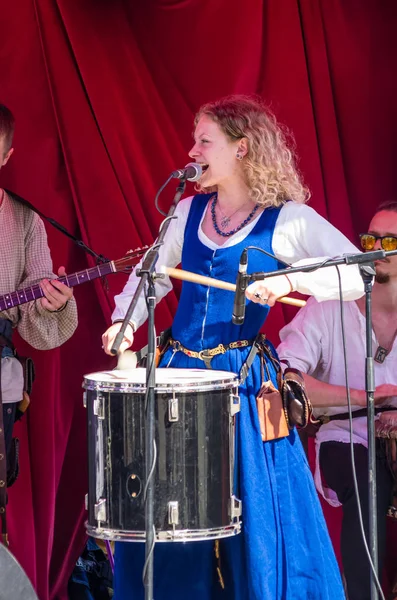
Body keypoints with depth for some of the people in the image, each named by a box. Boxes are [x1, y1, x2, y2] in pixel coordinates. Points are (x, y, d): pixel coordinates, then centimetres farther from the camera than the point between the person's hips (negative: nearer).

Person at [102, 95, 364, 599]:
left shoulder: (287, 219, -7)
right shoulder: (189, 212, 9)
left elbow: (358, 274, -16)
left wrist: (289, 280, -27)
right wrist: (124, 321, 6)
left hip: (242, 375, -5)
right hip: (179, 368, 5)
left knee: (256, 515, -4)